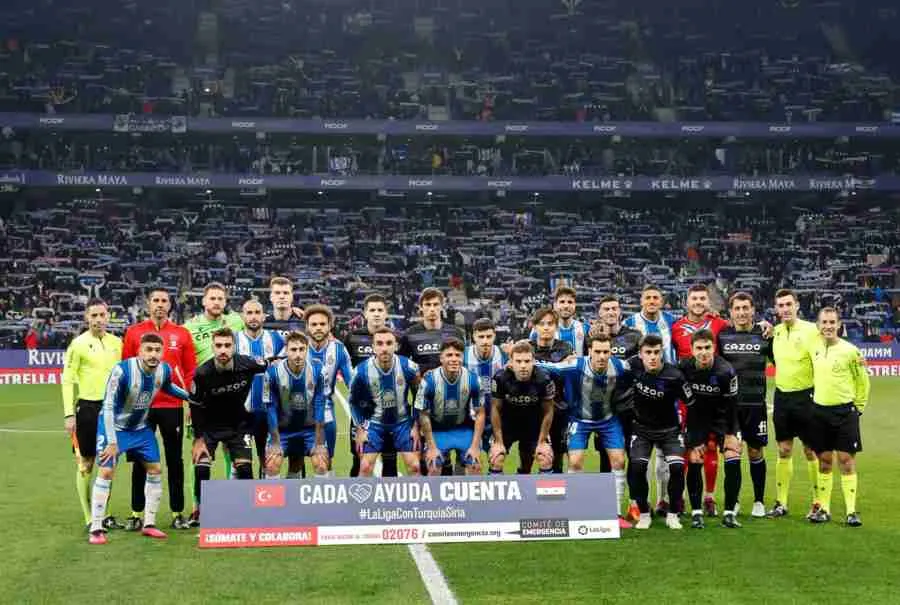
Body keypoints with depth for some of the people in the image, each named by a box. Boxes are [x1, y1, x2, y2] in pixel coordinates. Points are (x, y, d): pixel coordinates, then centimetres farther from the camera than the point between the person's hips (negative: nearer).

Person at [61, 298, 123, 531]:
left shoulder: (116, 342, 8)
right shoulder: (78, 344, -6)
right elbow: (67, 380, -7)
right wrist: (69, 414, -12)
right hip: (87, 408, -4)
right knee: (86, 464, 3)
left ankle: (105, 515, 18)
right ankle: (89, 518, 11)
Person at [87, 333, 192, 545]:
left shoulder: (164, 370, -14)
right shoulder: (122, 370, -31)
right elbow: (108, 406, -26)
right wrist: (112, 442, -26)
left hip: (141, 426, 6)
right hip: (114, 426, -6)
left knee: (155, 469, 6)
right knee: (106, 472, -14)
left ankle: (149, 524, 17)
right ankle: (96, 529, -5)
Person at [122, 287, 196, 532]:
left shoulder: (182, 334, 4)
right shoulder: (134, 332, 4)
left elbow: (191, 369, 6)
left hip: (173, 406, 0)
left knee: (175, 460, 6)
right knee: (140, 461, 6)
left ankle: (178, 513, 14)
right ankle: (137, 514, 15)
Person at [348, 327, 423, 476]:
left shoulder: (408, 367, -18)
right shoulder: (362, 371, -18)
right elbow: (354, 401, 0)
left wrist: (416, 426, -1)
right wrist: (360, 428, -2)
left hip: (402, 421, 1)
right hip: (375, 422, -1)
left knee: (414, 466, -2)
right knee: (365, 467, -8)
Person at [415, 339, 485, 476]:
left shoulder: (472, 379, -18)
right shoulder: (429, 380, -24)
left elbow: (480, 414, -7)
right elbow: (424, 415, -12)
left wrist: (475, 446, -10)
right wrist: (432, 447, -12)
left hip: (464, 429, 2)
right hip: (437, 430, -2)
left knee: (475, 466, -6)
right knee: (434, 468, -10)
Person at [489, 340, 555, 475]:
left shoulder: (544, 379, -26)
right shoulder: (501, 378, -27)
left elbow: (548, 411, -11)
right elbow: (496, 409, -12)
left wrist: (542, 441, -8)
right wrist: (499, 441, -9)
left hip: (534, 426, 1)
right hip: (507, 424, 0)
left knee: (546, 459, -9)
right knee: (496, 459, -13)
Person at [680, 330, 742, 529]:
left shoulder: (726, 371, -26)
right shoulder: (684, 368, -19)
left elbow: (731, 404, -15)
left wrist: (730, 434, -10)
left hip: (723, 418, -1)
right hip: (697, 417, 2)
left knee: (733, 460, -12)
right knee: (694, 462, -7)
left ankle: (729, 513, -3)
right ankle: (696, 512, 3)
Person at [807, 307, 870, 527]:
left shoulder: (850, 350, -7)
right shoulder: (814, 349, 3)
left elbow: (863, 380, 3)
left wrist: (859, 406, 5)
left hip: (844, 411, -3)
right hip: (819, 411, 3)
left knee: (846, 460, -3)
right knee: (824, 461, 8)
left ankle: (851, 511, 3)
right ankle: (823, 509, 15)